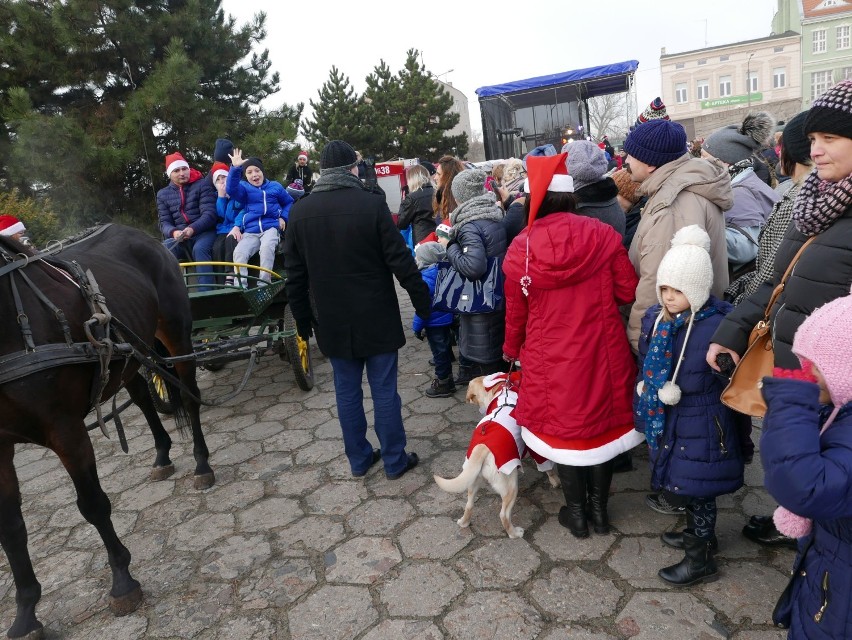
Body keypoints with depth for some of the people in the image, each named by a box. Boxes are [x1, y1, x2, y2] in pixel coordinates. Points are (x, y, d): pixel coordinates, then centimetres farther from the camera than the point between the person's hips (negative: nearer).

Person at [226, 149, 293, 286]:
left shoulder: (275, 186, 13)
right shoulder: (244, 188, 10)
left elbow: (289, 202, 25)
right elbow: (231, 189, -14)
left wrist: (283, 218, 7)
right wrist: (235, 168, -27)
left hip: (270, 227, -1)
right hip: (250, 231, 1)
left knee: (266, 247, -35)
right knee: (239, 252, -26)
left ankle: (264, 283, -30)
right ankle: (240, 286, -23)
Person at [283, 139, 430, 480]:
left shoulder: (300, 212, 0)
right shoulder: (372, 204, -13)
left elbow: (295, 275, 4)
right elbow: (401, 260, -12)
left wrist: (303, 319, 14)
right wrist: (423, 302, 0)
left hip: (333, 321, 3)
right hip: (377, 318, -3)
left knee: (347, 391, 14)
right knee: (384, 390, 7)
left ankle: (358, 459, 26)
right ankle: (394, 460, 19)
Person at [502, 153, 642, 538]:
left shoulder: (521, 248, -9)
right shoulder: (602, 235, -10)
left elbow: (516, 310, 0)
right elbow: (628, 291, -3)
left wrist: (512, 349, 18)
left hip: (550, 358, -1)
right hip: (600, 351, 1)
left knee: (563, 425, 16)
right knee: (600, 421, 18)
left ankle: (577, 513, 30)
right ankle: (600, 509, 32)